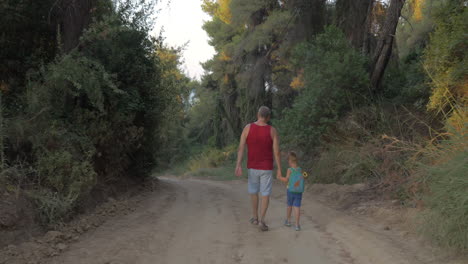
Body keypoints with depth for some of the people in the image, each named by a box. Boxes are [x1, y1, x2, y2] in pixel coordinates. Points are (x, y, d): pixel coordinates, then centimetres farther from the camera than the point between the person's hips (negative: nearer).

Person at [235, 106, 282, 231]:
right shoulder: (272, 130, -11)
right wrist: (279, 169, -2)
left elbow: (241, 147, -14)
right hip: (267, 167, -1)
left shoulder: (248, 127, -8)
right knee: (265, 194, 6)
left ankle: (255, 217, 30)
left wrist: (238, 165, -16)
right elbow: (276, 151, -10)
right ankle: (262, 220, -6)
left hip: (253, 166, 2)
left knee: (254, 190, 22)